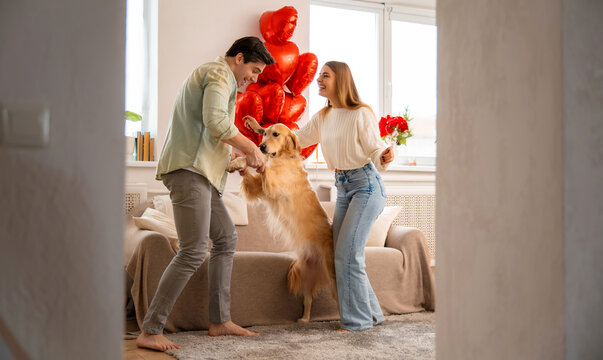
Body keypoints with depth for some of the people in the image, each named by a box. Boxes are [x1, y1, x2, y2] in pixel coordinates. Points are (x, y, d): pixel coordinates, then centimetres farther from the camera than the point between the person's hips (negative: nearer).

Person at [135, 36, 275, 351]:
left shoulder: (211, 75, 29)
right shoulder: (219, 73, -5)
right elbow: (216, 121, -21)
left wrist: (245, 155, 23)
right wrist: (252, 148, -9)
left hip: (199, 172, 11)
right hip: (189, 169, -11)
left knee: (226, 238, 12)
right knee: (194, 252, -14)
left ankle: (219, 321, 15)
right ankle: (150, 331, -9)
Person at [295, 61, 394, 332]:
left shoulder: (361, 114, -9)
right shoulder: (323, 117, 12)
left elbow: (375, 149, -11)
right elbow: (295, 140, 16)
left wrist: (384, 157, -32)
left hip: (366, 185, -8)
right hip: (342, 188, 8)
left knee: (347, 254, -12)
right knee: (342, 255, 6)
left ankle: (358, 320, 1)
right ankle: (371, 313, 20)